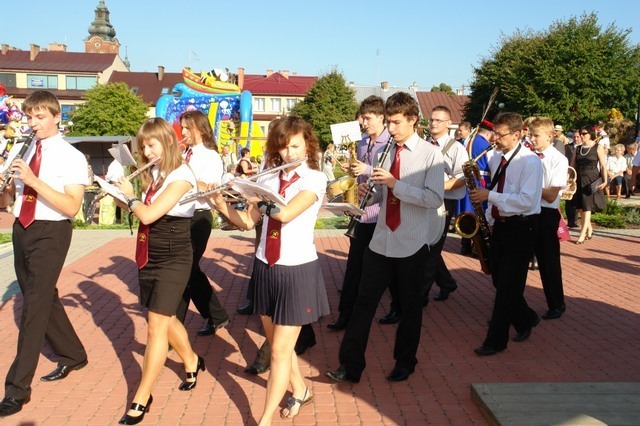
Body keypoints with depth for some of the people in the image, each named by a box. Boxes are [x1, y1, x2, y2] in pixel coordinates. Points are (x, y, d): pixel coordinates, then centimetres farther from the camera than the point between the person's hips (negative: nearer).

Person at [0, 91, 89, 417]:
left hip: (50, 232, -7)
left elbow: (71, 208, -19)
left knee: (35, 305, -6)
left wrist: (33, 180, -26)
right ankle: (73, 354, 37)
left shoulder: (72, 157, -9)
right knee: (43, 298, 17)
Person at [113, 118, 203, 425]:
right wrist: (123, 200, -7)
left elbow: (148, 215, -25)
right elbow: (141, 213, 8)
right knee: (165, 319, 19)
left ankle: (141, 399, 5)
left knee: (156, 327, -4)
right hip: (149, 257, 8)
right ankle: (192, 362, 42)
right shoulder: (154, 174, 9)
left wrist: (130, 196, -8)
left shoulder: (181, 177, -17)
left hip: (172, 259, -8)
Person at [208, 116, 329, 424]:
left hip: (298, 270, -6)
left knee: (280, 349, -2)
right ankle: (301, 391, 41)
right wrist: (222, 205, -10)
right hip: (266, 268, 6)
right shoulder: (268, 179, 5)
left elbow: (285, 213, -26)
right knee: (276, 342, 18)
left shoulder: (315, 178, -11)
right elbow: (248, 222, 6)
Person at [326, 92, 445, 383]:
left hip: (413, 244, -4)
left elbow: (435, 198, -18)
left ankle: (405, 362, 30)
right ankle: (350, 365, 13)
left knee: (409, 306, 12)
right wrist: (368, 192, -8)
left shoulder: (430, 154, -8)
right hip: (381, 241, 4)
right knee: (364, 302, 4)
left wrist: (395, 184, -23)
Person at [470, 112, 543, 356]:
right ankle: (526, 320, 36)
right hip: (499, 224, 8)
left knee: (507, 285, -3)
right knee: (499, 279, 14)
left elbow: (526, 201, -24)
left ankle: (496, 341, 6)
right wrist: (488, 219, 8)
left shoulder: (530, 162, -15)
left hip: (521, 228, -8)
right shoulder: (496, 159, 8)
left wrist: (489, 196, -25)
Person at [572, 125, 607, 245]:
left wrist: (605, 181, -14)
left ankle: (582, 234, -9)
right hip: (579, 180, 5)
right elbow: (573, 165, 12)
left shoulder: (598, 147, -1)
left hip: (591, 180, -5)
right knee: (580, 207, 7)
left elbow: (603, 165, -5)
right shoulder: (578, 149, 11)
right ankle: (589, 229, 25)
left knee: (587, 206, -8)